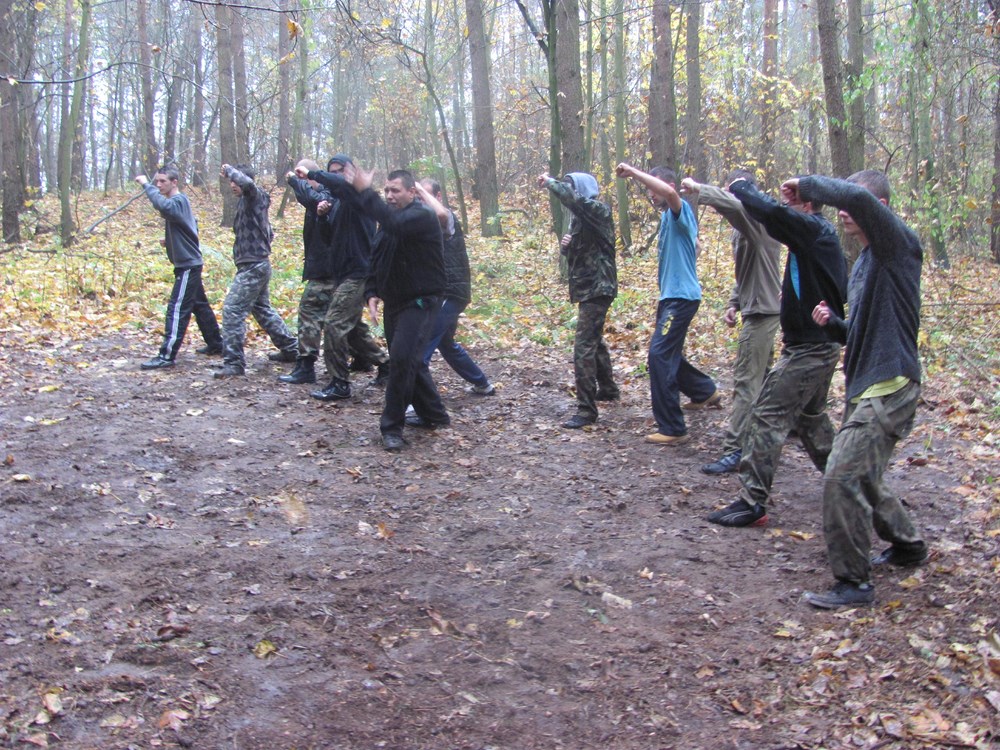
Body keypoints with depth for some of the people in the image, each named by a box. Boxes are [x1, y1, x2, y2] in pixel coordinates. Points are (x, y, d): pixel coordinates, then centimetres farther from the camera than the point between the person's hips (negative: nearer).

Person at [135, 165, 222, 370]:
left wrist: (146, 184, -30)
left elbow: (162, 205, -40)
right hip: (190, 263, 10)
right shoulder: (178, 201, 14)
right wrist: (170, 240, 8)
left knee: (177, 309, -10)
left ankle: (167, 356, -10)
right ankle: (216, 344, 29)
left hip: (187, 265, -10)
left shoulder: (178, 201, -16)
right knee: (200, 305, 19)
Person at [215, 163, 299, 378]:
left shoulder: (254, 197, -10)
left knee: (232, 309, -14)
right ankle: (291, 349, 32)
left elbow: (247, 183, -35)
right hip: (258, 265, 11)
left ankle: (233, 363, -14)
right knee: (263, 309, 22)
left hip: (252, 266, -11)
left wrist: (229, 169, -18)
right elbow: (269, 233, 27)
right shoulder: (247, 203, 17)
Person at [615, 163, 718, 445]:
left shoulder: (680, 210, -12)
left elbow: (669, 192, -37)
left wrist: (634, 172, -31)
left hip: (681, 297, -10)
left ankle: (673, 429, -10)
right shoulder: (668, 217, 16)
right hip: (671, 295, 10)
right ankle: (706, 391, 44)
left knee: (660, 355, -14)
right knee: (667, 354, 21)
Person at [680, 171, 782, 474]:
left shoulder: (759, 219, -16)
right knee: (761, 379, 20)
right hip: (756, 309, 11)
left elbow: (734, 204, -39)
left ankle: (734, 450, -7)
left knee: (746, 382, -9)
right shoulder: (741, 229, 15)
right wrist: (734, 303, 11)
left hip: (762, 311, -11)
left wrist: (699, 190, -31)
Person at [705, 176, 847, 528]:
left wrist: (742, 187, -13)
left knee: (768, 415, -10)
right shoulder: (821, 235, 12)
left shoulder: (813, 230, -17)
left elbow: (771, 212, -29)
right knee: (810, 416, 25)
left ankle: (752, 502, -9)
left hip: (808, 349, -10)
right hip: (822, 344, 10)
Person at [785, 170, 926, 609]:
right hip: (866, 387, 10)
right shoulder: (865, 262, 17)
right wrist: (832, 323, 4)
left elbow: (857, 198, -32)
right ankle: (907, 545, 41)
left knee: (843, 478, -13)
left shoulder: (899, 245, -11)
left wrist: (807, 185, -18)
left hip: (889, 387, -10)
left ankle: (854, 582, -3)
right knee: (861, 478, 20)